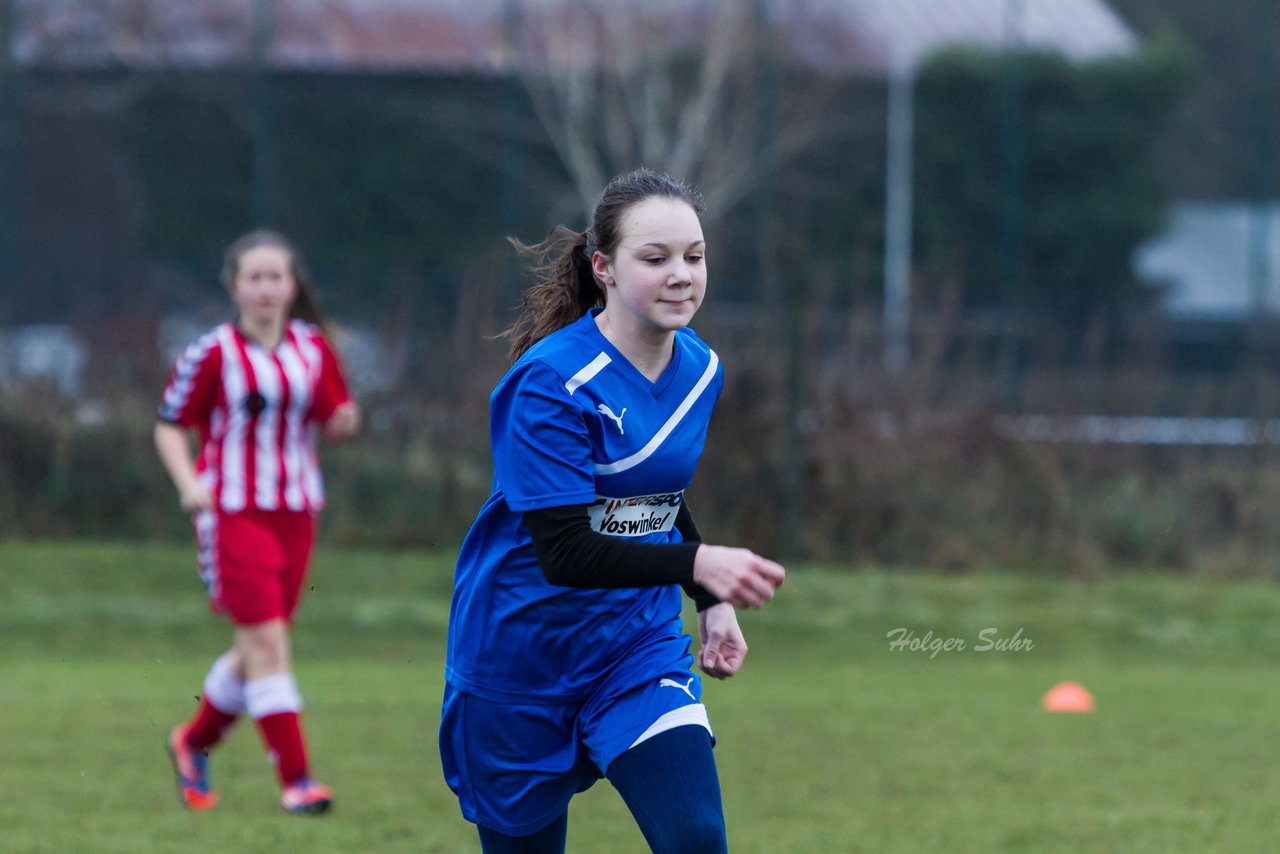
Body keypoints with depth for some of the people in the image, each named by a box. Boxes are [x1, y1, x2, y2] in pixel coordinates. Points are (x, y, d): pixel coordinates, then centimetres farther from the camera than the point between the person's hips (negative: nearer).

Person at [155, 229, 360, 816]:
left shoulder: (313, 348, 7)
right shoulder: (212, 354, -6)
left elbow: (334, 419, 13)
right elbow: (170, 427, -2)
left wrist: (344, 420, -10)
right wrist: (189, 483, -17)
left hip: (294, 513, 5)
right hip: (232, 513, -5)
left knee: (258, 648, 11)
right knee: (266, 641, -13)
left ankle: (194, 742, 34)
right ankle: (295, 779, -13)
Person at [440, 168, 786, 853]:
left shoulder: (699, 369, 0)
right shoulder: (551, 384, -22)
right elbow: (564, 552, -29)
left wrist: (712, 604, 6)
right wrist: (698, 562, -40)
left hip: (637, 647, 5)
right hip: (520, 660, -5)